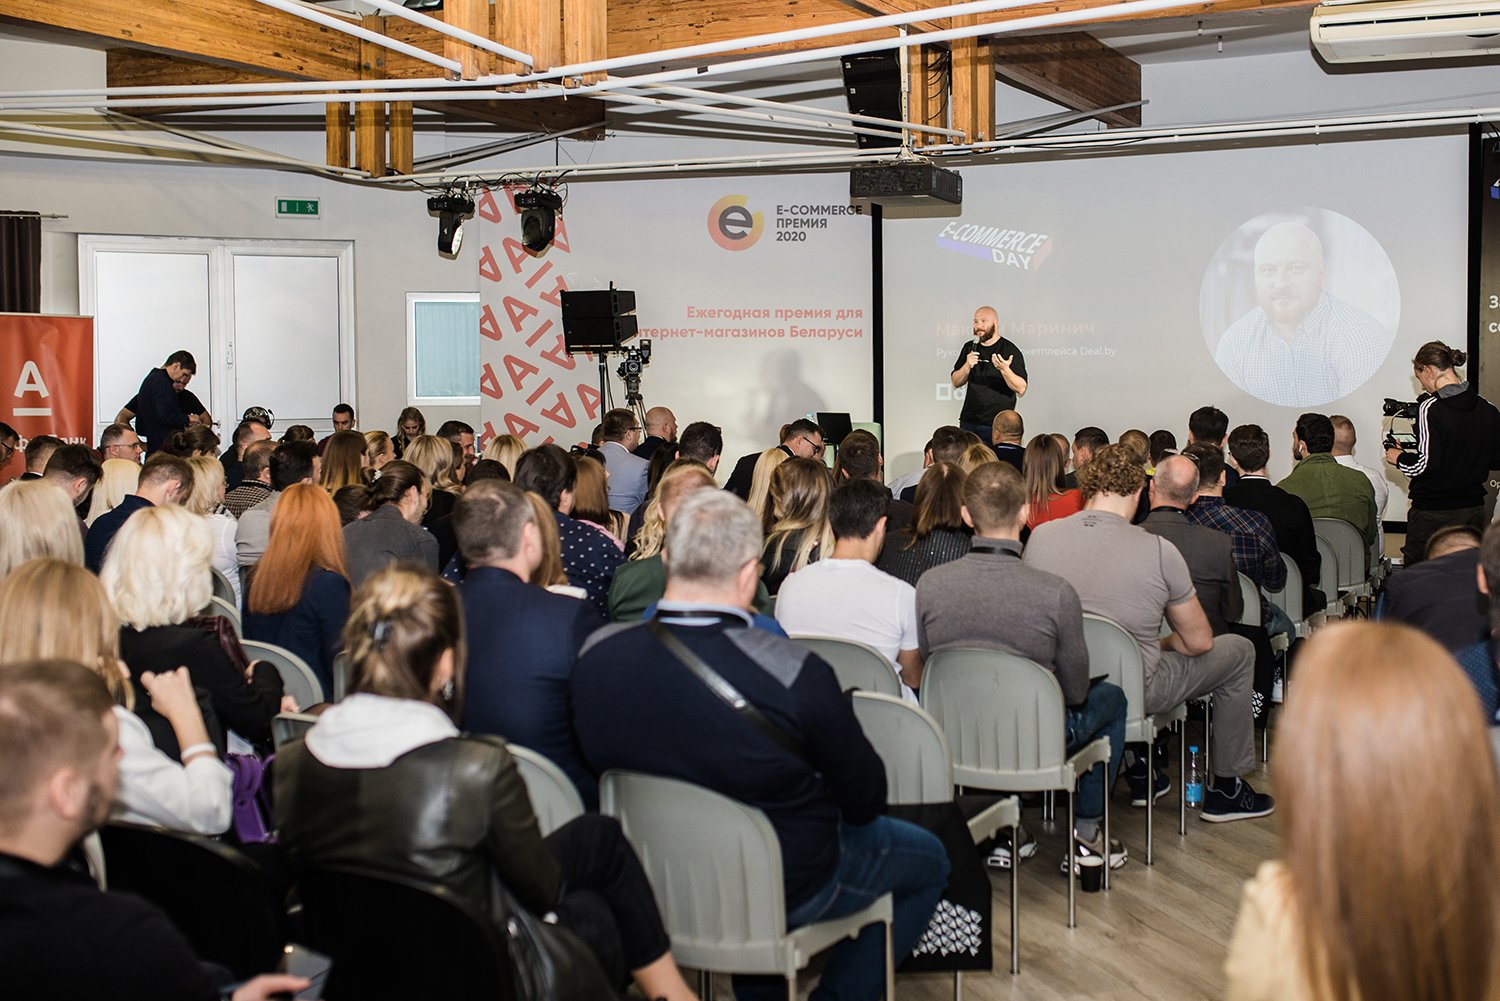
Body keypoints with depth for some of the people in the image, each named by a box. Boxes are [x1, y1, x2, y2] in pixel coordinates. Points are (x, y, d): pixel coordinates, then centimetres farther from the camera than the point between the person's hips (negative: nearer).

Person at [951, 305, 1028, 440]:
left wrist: (1004, 369, -26)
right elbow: (956, 383, 9)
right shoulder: (969, 348, 11)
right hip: (968, 422, 4)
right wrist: (967, 366, -10)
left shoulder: (1010, 350, -5)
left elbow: (1021, 389, -10)